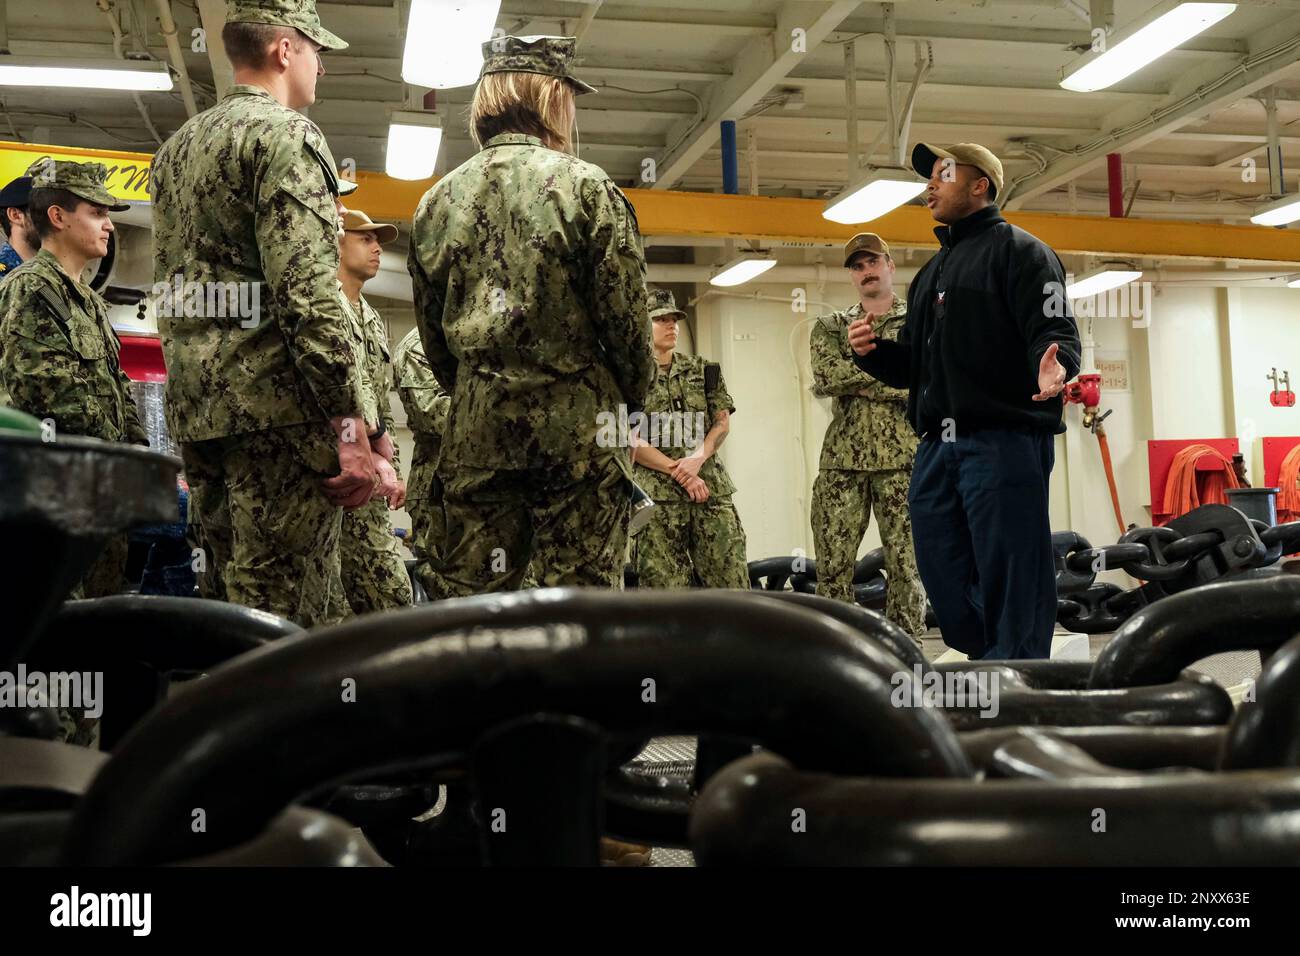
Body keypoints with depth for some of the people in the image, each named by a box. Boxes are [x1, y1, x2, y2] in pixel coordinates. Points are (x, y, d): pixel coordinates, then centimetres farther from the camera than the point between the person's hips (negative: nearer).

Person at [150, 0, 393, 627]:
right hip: (278, 407, -9)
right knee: (289, 619, -6)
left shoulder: (177, 147, 21)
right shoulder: (285, 134, -7)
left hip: (194, 409, 9)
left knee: (233, 602, 14)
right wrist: (355, 428, -18)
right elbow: (308, 292, -18)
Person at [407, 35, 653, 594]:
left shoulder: (437, 201, 10)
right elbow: (627, 316, -6)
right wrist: (633, 403, 9)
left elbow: (433, 333, 13)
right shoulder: (586, 187, -4)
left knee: (472, 595, 8)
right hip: (577, 422, -4)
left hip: (476, 426, 4)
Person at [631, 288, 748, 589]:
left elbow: (722, 421, 10)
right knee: (664, 583, -3)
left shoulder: (702, 370, 17)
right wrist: (678, 471, -11)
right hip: (657, 494, -3)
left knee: (731, 578, -1)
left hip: (711, 487, 3)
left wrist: (697, 458, -9)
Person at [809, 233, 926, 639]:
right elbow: (825, 376, -6)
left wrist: (855, 377, -12)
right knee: (833, 566, 0)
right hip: (842, 459, 2)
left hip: (903, 459, -1)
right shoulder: (830, 327, 15)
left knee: (907, 566, -1)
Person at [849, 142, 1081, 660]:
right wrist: (871, 352, 7)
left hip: (1003, 441, -8)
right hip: (936, 448, 8)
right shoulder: (930, 273, 26)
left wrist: (1052, 366, -31)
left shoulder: (1017, 250, 2)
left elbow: (1055, 334, -9)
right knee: (947, 584, 9)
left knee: (1010, 590, -7)